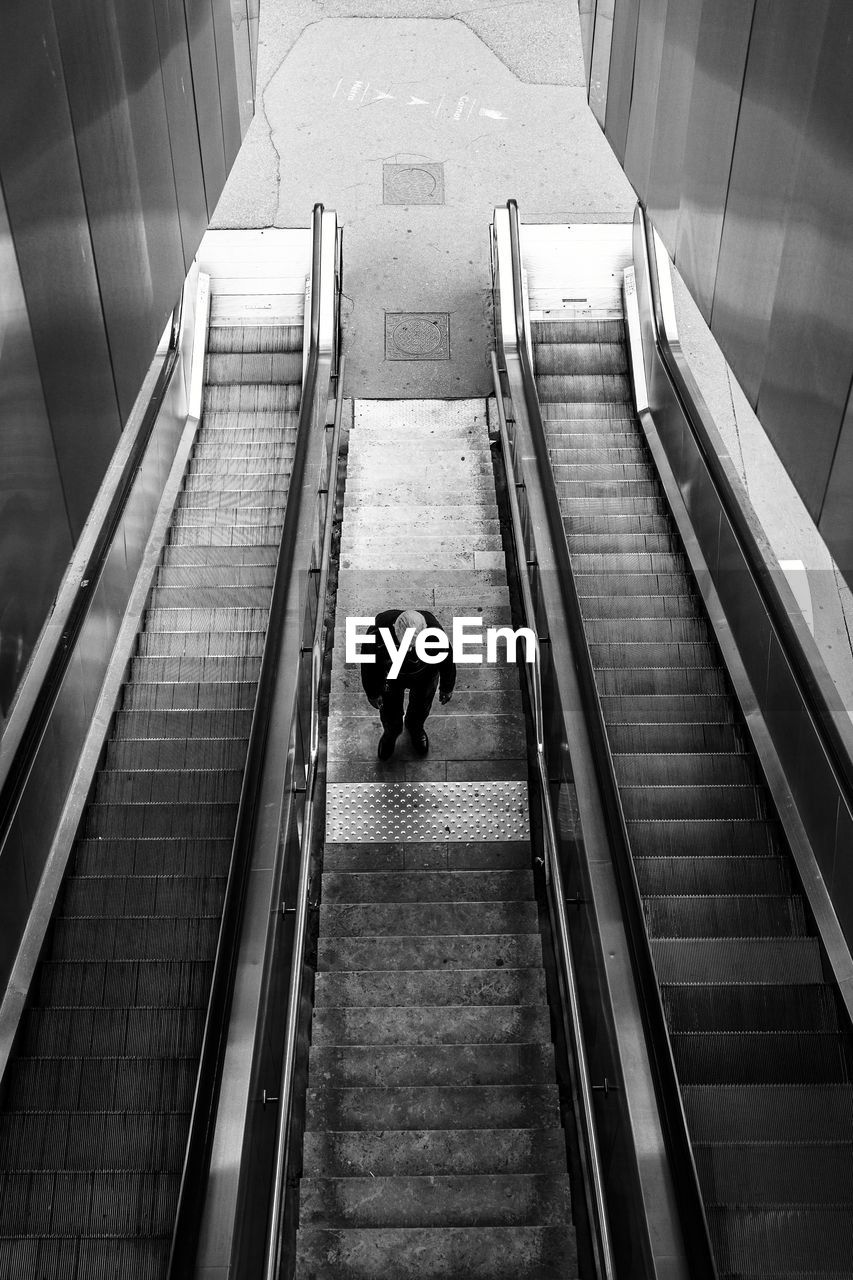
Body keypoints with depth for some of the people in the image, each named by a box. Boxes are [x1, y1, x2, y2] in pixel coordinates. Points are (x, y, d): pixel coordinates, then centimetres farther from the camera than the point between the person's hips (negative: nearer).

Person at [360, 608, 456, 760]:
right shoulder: (377, 632, -43)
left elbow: (447, 658, -18)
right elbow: (369, 662, -20)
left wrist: (447, 688, 0)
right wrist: (372, 693, -4)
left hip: (424, 677, 0)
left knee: (421, 707, 29)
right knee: (390, 711, 25)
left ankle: (415, 728, 65)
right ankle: (390, 732, 62)